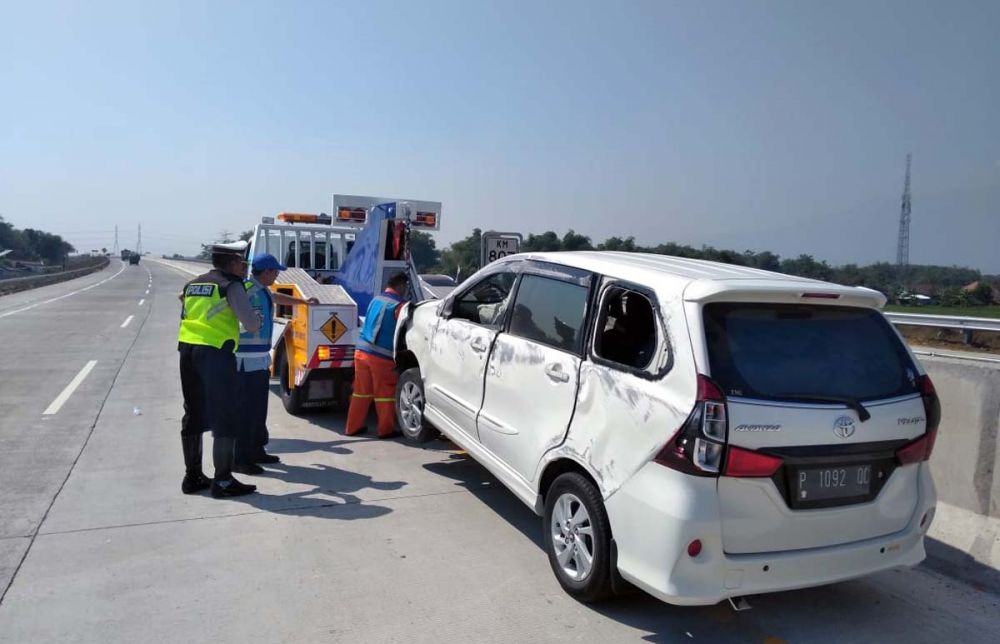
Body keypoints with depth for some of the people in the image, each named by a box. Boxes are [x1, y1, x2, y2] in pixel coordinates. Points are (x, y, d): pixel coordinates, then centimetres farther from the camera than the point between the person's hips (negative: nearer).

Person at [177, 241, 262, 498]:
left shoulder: (193, 285, 18)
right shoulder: (231, 285, -4)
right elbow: (251, 324, -11)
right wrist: (257, 320, 12)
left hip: (188, 351, 8)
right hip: (215, 353, -8)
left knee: (193, 416, 15)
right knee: (224, 419, -1)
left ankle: (193, 476, 23)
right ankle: (223, 481, 1)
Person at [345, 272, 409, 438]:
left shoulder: (375, 300, 12)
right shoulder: (398, 305, -10)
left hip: (361, 352, 7)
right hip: (382, 357, -6)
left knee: (361, 392, 15)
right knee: (385, 394, 5)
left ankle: (353, 427, 21)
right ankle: (386, 429, 12)